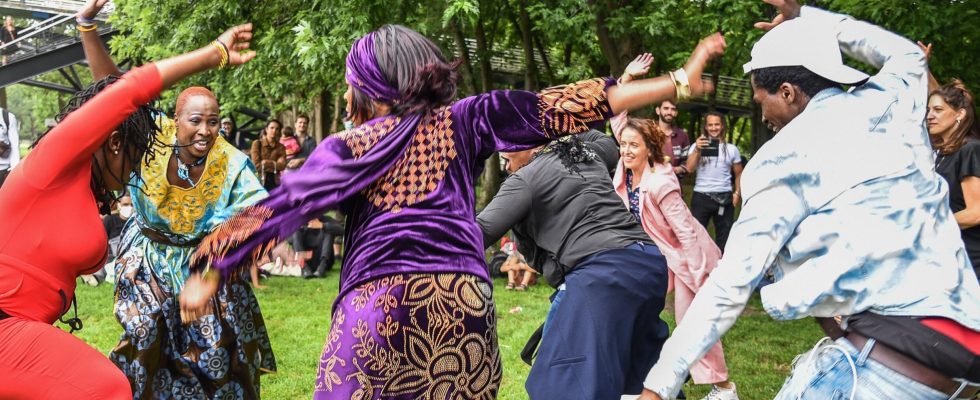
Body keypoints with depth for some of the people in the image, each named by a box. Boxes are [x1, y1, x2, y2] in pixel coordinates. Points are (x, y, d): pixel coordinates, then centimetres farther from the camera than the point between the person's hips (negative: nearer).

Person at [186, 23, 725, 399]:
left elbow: (280, 209, 3)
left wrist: (208, 274, 7)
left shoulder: (349, 147, 6)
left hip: (377, 304, -2)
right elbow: (558, 109, 6)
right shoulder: (463, 122, 9)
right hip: (464, 302, 3)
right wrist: (678, 82, 8)